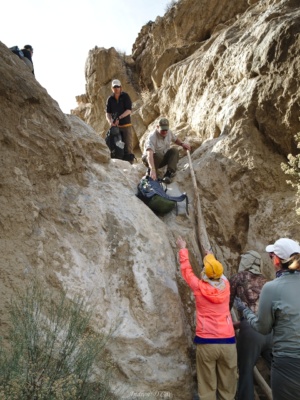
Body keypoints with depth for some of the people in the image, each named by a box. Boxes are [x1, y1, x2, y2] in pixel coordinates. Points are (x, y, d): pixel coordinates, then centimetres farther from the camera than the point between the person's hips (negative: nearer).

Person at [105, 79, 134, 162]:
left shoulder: (125, 96, -2)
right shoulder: (110, 99, 5)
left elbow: (129, 111, -9)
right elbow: (108, 113, 1)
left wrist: (119, 117, -21)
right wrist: (110, 122, -19)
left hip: (126, 125, -3)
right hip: (115, 126, 3)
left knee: (128, 145, -7)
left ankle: (130, 163, -5)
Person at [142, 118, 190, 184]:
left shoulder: (169, 132, -8)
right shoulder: (152, 137, -30)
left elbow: (175, 139, 16)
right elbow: (149, 154, -46)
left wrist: (182, 144, -6)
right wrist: (152, 169, -60)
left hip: (163, 159, 6)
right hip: (151, 159, -6)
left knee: (174, 150, -19)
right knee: (156, 155, -39)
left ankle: (169, 174, -25)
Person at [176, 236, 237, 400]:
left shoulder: (199, 287, -6)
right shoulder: (225, 285, 2)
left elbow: (186, 270, 11)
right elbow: (218, 274, 25)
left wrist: (183, 249, 26)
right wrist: (211, 258, 43)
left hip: (206, 343, -3)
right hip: (228, 342, 3)